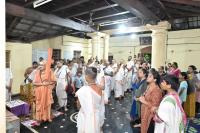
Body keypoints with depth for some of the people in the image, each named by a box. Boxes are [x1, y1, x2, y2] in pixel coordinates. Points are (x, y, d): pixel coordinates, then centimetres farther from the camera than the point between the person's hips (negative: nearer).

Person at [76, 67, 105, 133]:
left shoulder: (83, 90, -26)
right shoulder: (99, 89, -10)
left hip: (86, 119, -4)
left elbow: (79, 105, -9)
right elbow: (101, 107, 1)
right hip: (97, 118, 4)